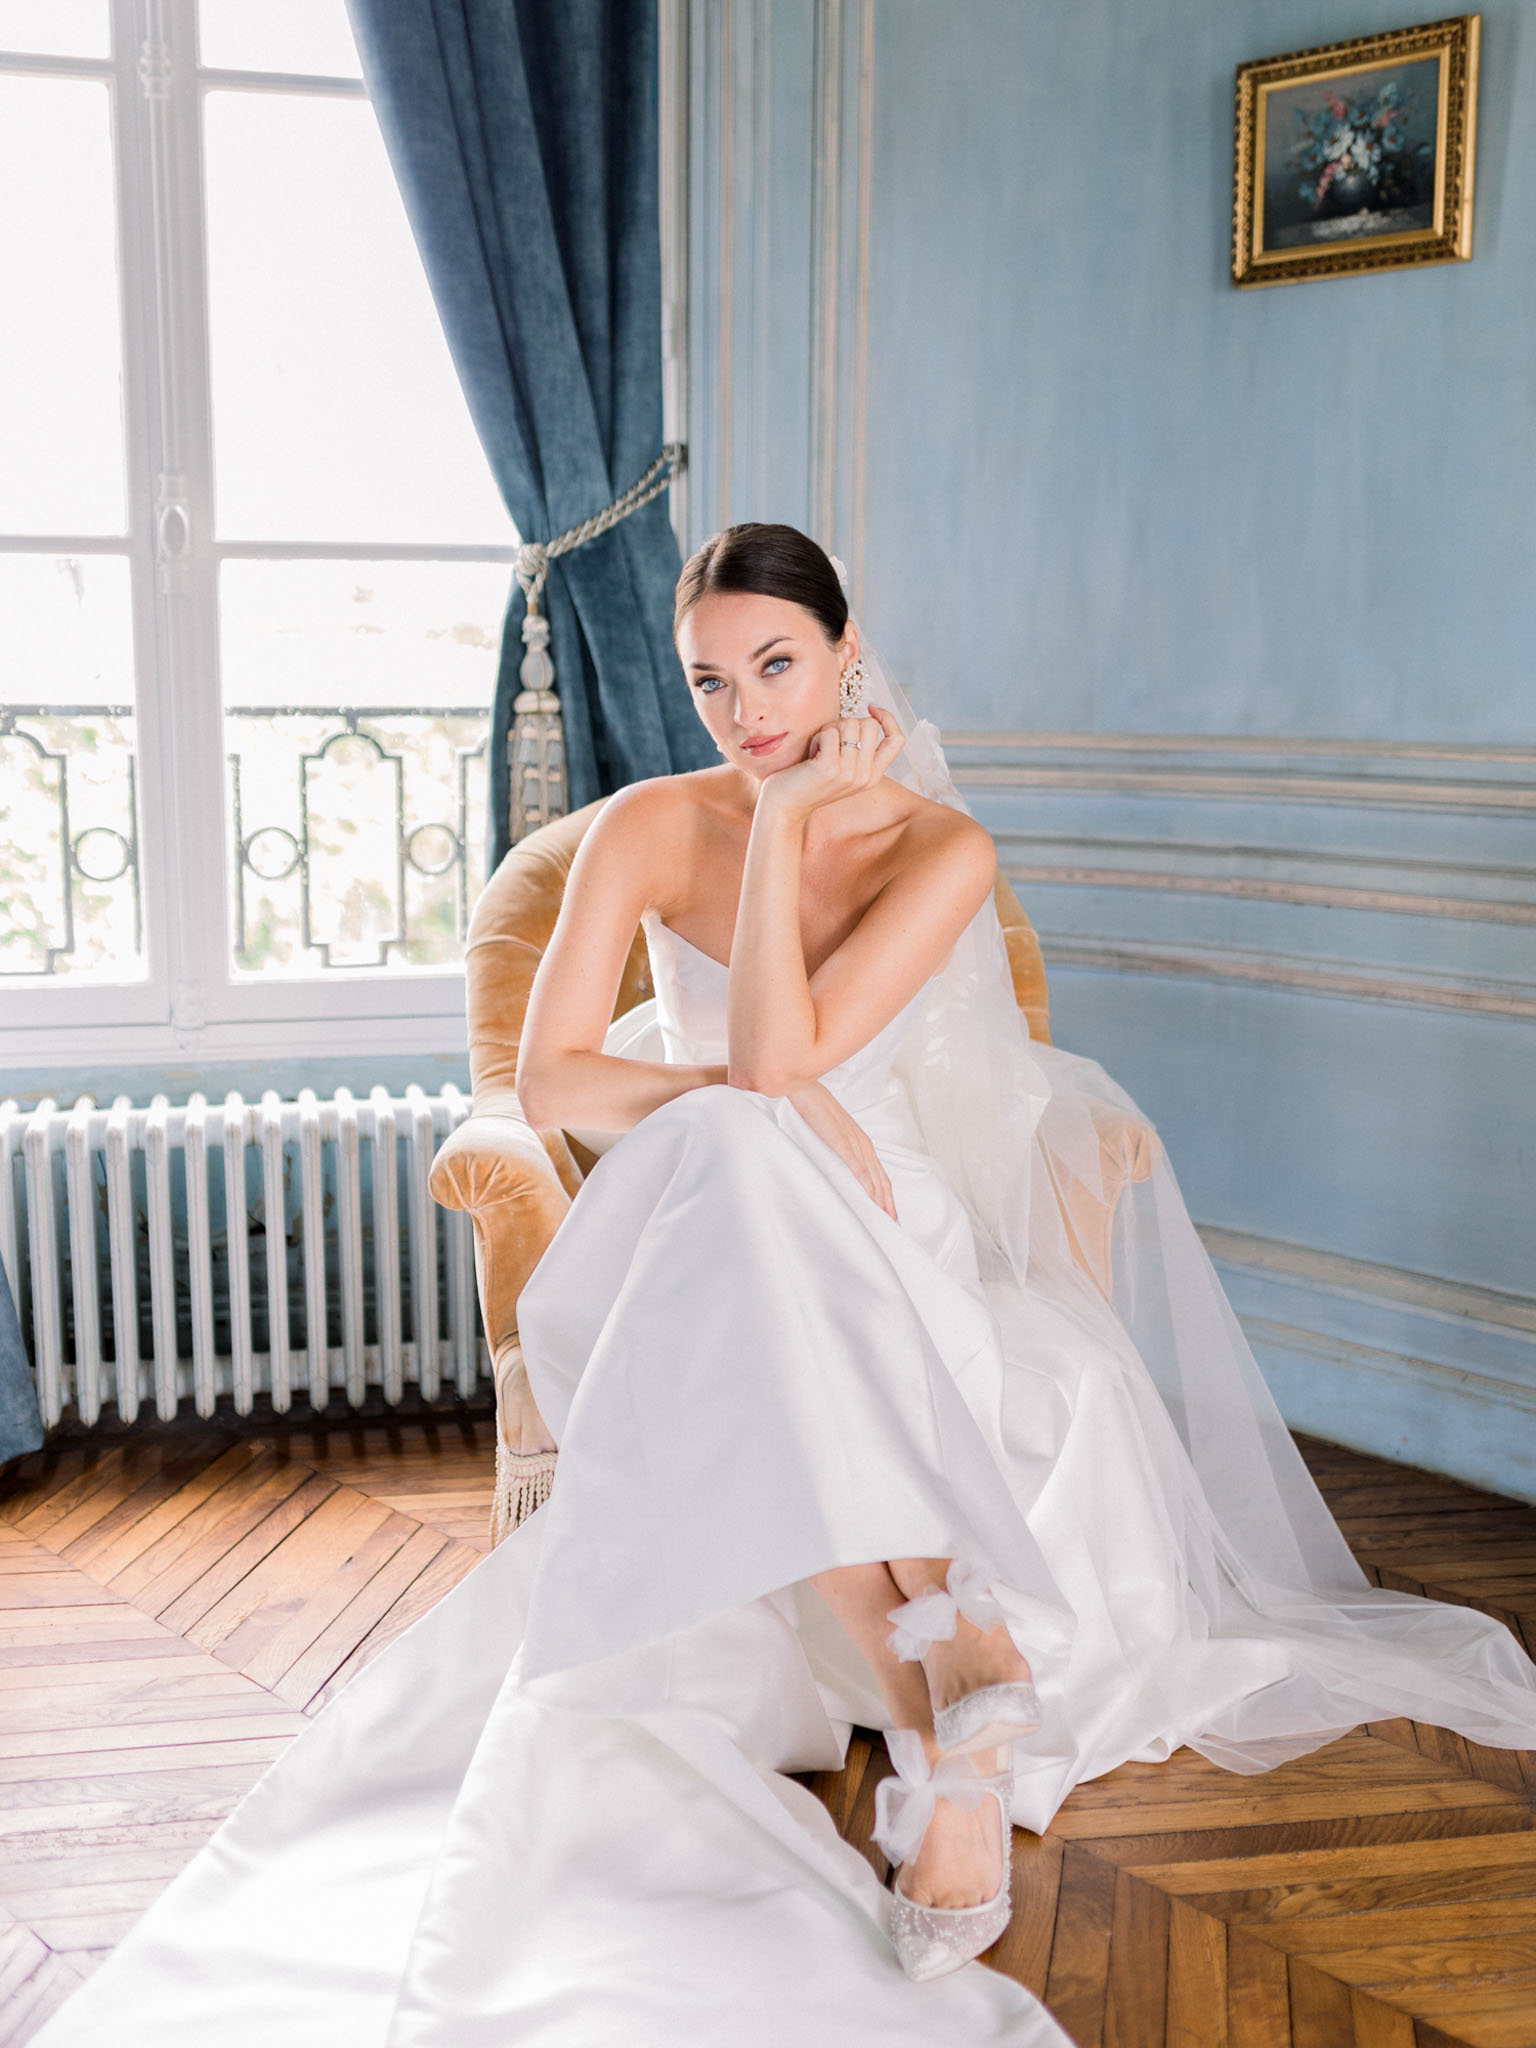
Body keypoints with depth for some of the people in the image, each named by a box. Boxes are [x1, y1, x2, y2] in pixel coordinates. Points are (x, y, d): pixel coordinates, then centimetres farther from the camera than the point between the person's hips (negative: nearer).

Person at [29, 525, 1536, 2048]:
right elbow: (551, 1080, -9)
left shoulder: (940, 848, -12)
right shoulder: (651, 828, -6)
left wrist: (788, 816, -21)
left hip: (895, 1238, -1)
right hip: (715, 1235, 2)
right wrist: (750, 1108, -22)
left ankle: (957, 1742, -26)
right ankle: (956, 1729, -30)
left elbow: (777, 1056, -24)